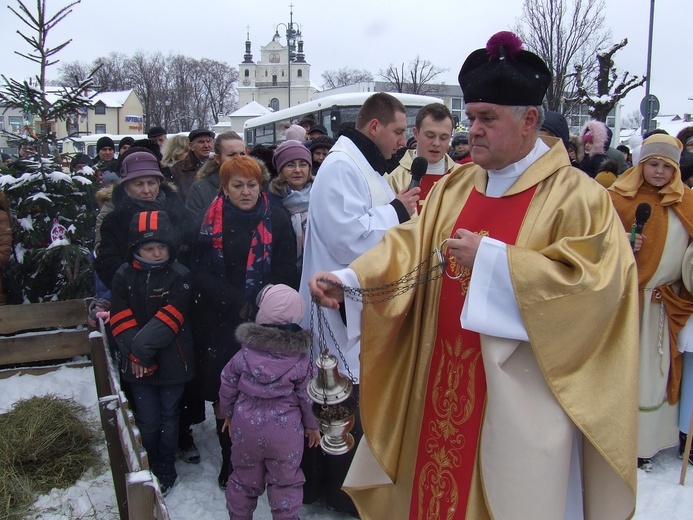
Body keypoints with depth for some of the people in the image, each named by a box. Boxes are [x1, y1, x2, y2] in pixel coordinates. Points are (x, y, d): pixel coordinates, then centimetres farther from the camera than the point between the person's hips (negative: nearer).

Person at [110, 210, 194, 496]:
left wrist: (142, 345, -22)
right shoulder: (124, 276, -1)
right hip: (138, 364, 2)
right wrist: (134, 351, -15)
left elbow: (170, 317, -17)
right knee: (147, 420, 8)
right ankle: (146, 470, 30)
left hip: (172, 361, -1)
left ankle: (166, 472, 29)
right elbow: (120, 319, -4)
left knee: (168, 418, 12)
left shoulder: (179, 276, -9)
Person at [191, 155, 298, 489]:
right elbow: (200, 273, -3)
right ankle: (229, 459, 21)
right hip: (220, 324, 1)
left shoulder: (277, 222, 4)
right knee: (223, 395, 6)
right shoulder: (211, 223, 5)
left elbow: (286, 273, -2)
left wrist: (257, 305, -15)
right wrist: (236, 303, -13)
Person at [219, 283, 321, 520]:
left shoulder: (245, 353, -8)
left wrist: (228, 413, 18)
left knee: (244, 478, 21)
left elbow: (228, 386, 1)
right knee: (285, 481, 15)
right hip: (285, 430, -2)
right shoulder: (300, 358, -12)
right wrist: (312, 425, 10)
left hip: (246, 426, 2)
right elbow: (307, 395, -6)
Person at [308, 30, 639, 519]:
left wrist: (492, 258, -22)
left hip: (518, 392, -5)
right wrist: (346, 278, -15)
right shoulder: (454, 187, 8)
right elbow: (409, 247, 2)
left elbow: (593, 281, -19)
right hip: (443, 379, 5)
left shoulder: (577, 196, -9)